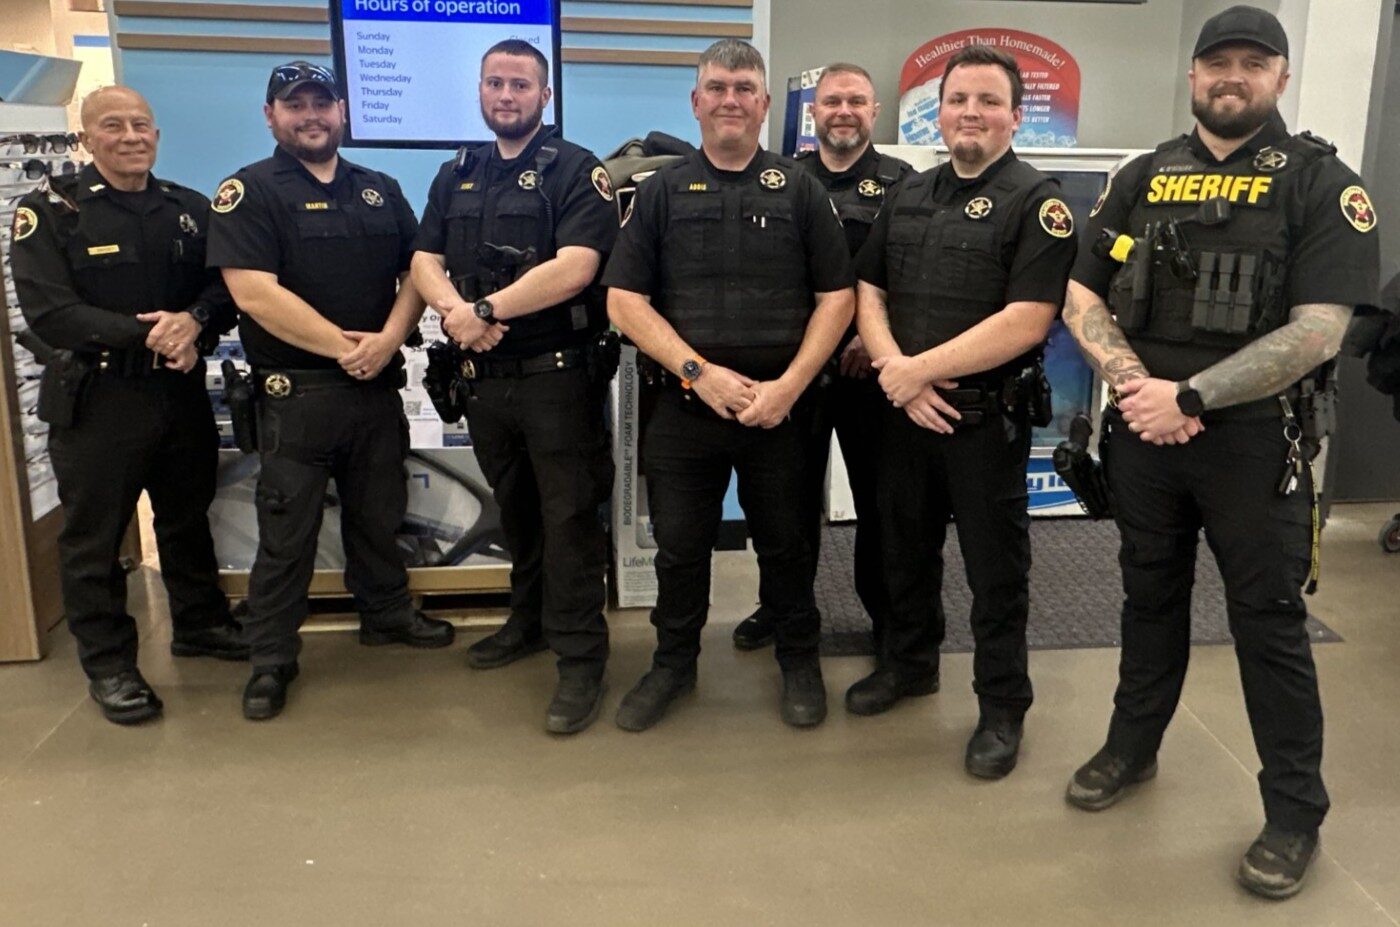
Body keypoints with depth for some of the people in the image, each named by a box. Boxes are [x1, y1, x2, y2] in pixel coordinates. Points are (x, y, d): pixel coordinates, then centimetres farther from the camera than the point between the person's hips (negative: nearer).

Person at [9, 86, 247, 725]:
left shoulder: (190, 209, 7)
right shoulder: (48, 211, -6)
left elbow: (226, 288, -1)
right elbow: (48, 313, -15)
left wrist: (193, 322, -22)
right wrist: (147, 336, -21)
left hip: (183, 393, 4)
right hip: (95, 401, -4)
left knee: (188, 520, 18)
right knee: (94, 537, 4)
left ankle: (199, 623, 36)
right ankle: (107, 664, 18)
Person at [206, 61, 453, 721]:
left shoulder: (381, 191, 12)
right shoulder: (249, 192, -4)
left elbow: (415, 272, 8)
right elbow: (254, 292, -15)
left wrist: (388, 338, -10)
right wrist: (342, 346, -16)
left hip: (378, 386, 5)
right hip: (296, 391, -5)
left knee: (379, 513, 17)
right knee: (286, 530, 2)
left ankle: (386, 612, 36)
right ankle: (271, 659, 14)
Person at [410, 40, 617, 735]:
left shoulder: (577, 173, -5)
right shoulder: (455, 177, 14)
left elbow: (573, 269, -19)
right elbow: (425, 264, 5)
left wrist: (486, 309, -18)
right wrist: (455, 310, -17)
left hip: (557, 374, -6)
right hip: (482, 376, 6)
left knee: (568, 516, -3)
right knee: (515, 509, 18)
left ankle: (580, 658, 4)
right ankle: (530, 621, 34)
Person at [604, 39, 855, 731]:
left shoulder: (799, 189, 5)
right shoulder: (662, 190, 5)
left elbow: (836, 297, 2)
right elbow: (624, 301, -1)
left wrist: (789, 385, -10)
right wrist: (700, 373, -12)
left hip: (779, 406, 0)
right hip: (681, 405, 1)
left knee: (785, 541, 11)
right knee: (680, 544, 10)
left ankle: (799, 660, 31)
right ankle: (673, 662, 30)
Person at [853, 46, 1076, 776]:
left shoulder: (1037, 202, -9)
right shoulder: (908, 195, 10)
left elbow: (1025, 322, -19)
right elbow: (867, 291, 7)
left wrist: (918, 370, -17)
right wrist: (896, 374, -10)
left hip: (989, 419, -5)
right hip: (904, 411, 6)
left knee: (994, 569, 6)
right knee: (905, 549, 19)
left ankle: (1002, 707, 22)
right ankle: (909, 662, 40)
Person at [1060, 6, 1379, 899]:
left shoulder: (1322, 183, -5)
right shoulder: (1142, 178, 7)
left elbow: (1317, 331, -15)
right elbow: (1083, 300, 5)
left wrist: (1189, 396, -19)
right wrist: (1136, 384, -11)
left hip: (1256, 440, -3)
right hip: (1143, 432, 4)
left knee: (1269, 621, 5)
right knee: (1151, 597, 17)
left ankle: (1297, 810, 20)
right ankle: (1132, 747, 35)